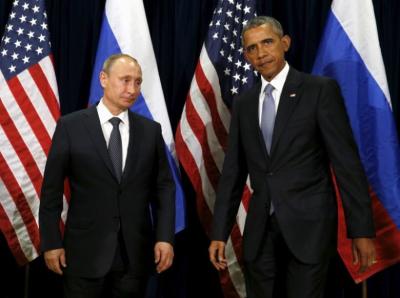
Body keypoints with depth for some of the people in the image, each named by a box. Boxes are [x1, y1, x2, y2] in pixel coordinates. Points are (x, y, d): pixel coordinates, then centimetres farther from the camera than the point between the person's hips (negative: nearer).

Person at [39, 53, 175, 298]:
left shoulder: (151, 130, 5)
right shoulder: (70, 126, -3)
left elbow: (164, 187, 5)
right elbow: (52, 190, -1)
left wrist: (165, 237, -4)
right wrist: (51, 242, -4)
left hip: (136, 253, 2)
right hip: (85, 251, -2)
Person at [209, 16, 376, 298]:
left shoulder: (321, 89, -4)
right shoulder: (243, 103, 10)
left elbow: (346, 160, -8)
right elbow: (233, 171, 10)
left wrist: (362, 229, -11)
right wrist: (220, 233, 5)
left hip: (308, 224, -4)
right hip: (259, 229, 4)